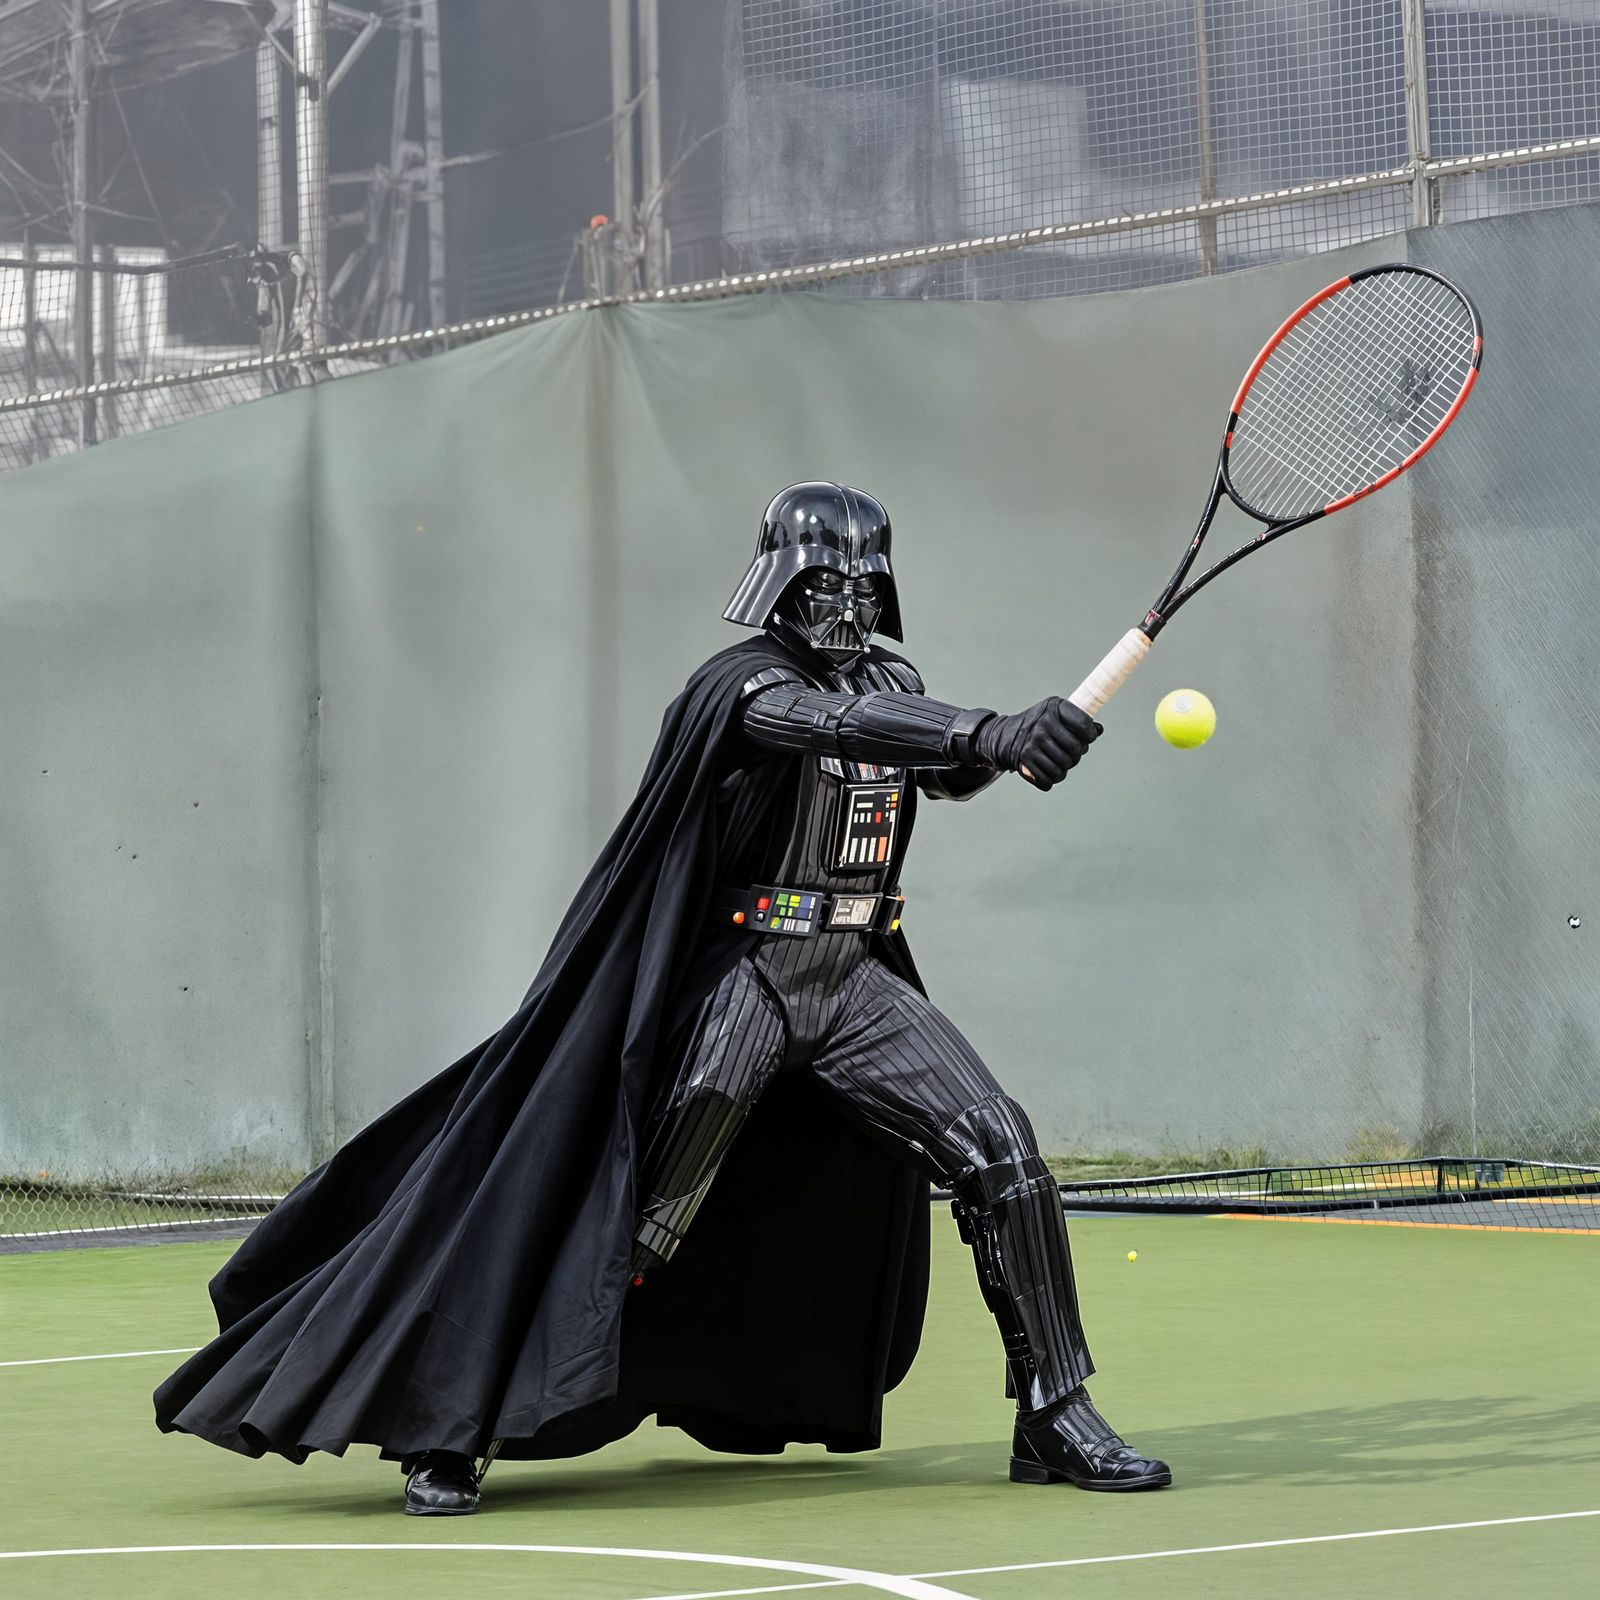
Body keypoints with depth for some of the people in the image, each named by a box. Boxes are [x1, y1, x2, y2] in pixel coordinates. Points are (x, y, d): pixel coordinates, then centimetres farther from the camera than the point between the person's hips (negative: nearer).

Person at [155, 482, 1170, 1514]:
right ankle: (450, 1429, -2)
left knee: (1002, 1152, -5)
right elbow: (835, 724, -31)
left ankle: (1054, 1416, 5)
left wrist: (1013, 743, -26)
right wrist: (989, 735, -44)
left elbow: (946, 763, -3)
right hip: (737, 986, -6)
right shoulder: (744, 686, -11)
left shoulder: (887, 682, 13)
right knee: (643, 1217, -10)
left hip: (856, 982, 6)